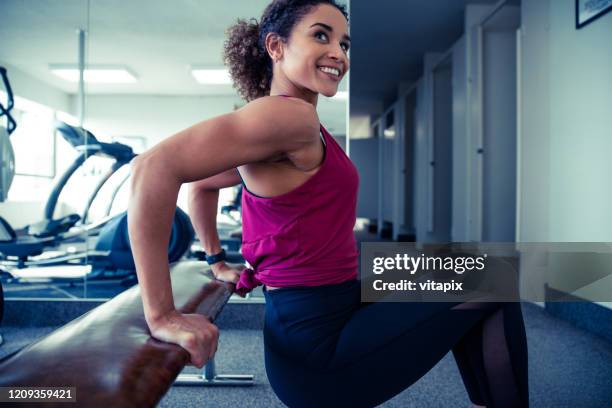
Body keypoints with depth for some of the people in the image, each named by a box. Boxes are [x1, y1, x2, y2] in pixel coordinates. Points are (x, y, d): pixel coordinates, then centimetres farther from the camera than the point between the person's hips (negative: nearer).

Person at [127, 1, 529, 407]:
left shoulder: (304, 129, 10)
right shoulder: (290, 115, -19)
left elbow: (203, 185, 23)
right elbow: (156, 166, -30)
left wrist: (218, 262, 23)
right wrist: (163, 317, -29)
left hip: (321, 322, 10)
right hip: (317, 348, -9)